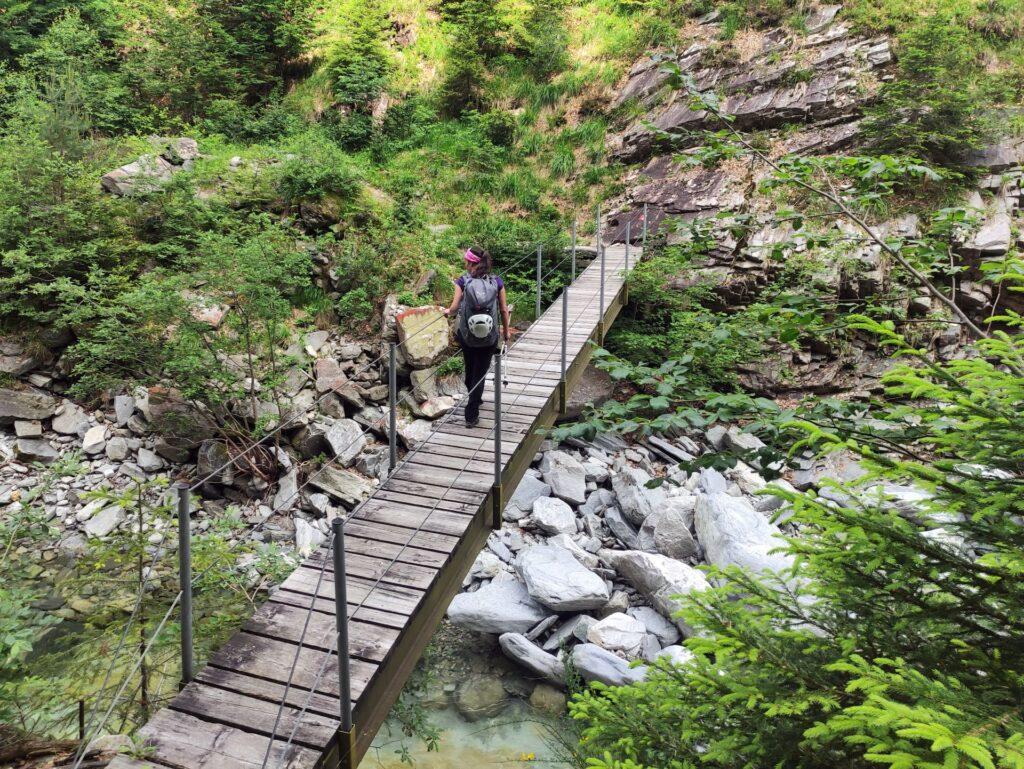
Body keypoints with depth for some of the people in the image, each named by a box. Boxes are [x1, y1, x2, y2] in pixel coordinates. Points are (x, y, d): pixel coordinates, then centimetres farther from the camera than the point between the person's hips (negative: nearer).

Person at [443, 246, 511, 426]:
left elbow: (455, 306, -14)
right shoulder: (496, 282, -4)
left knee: (470, 369, 24)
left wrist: (448, 311, 9)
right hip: (488, 338, 0)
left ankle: (474, 398, 47)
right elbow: (504, 310, -1)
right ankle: (471, 415, 7)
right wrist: (506, 331, 13)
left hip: (467, 336, 0)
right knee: (480, 373, 8)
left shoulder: (463, 281, -8)